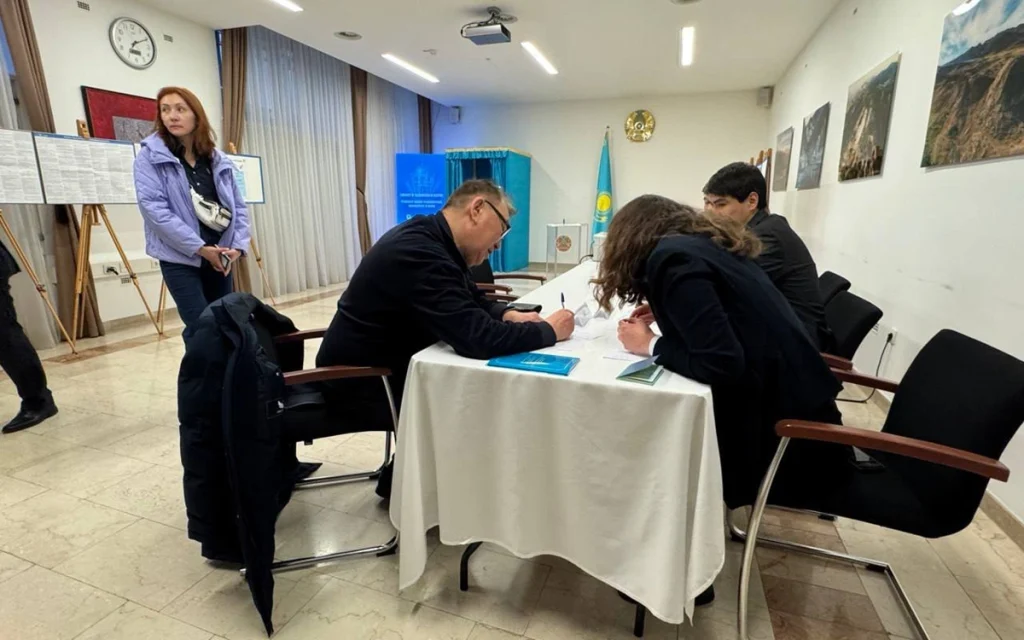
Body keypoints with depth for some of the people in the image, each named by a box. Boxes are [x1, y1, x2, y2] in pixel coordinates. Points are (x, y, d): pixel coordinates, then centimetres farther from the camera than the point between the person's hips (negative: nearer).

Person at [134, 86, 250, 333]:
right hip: (180, 259, -4)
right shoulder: (150, 158, -2)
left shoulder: (219, 160, 11)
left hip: (219, 258, 4)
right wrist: (200, 248, -19)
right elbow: (153, 208, -13)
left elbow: (238, 206, 10)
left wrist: (238, 246, -6)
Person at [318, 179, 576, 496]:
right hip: (361, 382, -9)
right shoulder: (421, 253, -31)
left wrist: (506, 314, -8)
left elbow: (471, 300, 13)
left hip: (385, 364, 9)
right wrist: (548, 331, -21)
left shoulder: (428, 239, 1)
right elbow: (477, 338, -36)